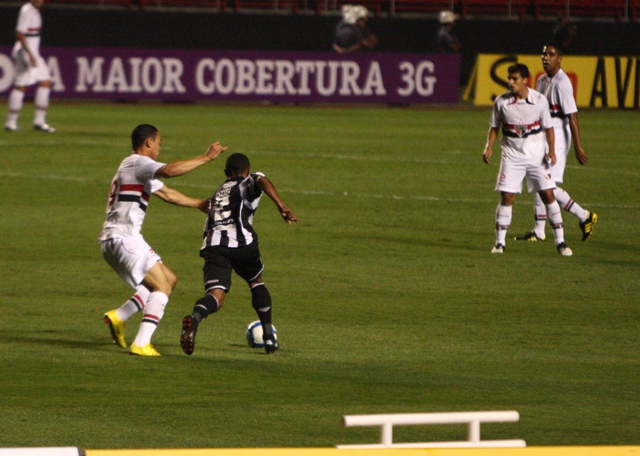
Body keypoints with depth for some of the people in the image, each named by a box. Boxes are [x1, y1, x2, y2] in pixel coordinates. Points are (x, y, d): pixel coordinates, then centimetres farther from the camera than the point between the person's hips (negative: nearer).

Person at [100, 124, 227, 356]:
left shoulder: (139, 168, 23)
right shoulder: (137, 163, -10)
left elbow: (167, 193, 32)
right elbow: (170, 170, -29)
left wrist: (200, 204, 35)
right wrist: (206, 157, -24)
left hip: (114, 241, 10)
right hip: (122, 238, -10)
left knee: (169, 279, 14)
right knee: (162, 286, -9)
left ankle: (119, 316, 9)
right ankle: (141, 344, -16)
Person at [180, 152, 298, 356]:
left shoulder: (219, 192, 35)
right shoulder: (249, 182, 19)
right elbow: (262, 182, -5)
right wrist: (281, 207, -18)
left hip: (213, 245, 2)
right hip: (242, 242, -2)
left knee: (216, 296, -13)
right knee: (256, 282, 26)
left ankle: (195, 318, -47)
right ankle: (269, 337, 25)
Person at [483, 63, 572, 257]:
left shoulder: (539, 100, -6)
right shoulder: (501, 102, -4)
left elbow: (548, 127, 2)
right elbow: (494, 127, 8)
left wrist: (551, 151, -9)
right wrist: (489, 146, -6)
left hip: (537, 154, 0)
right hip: (512, 155, 0)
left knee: (548, 195, -3)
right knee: (507, 197, -7)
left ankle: (560, 241, 4)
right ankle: (499, 242, 2)